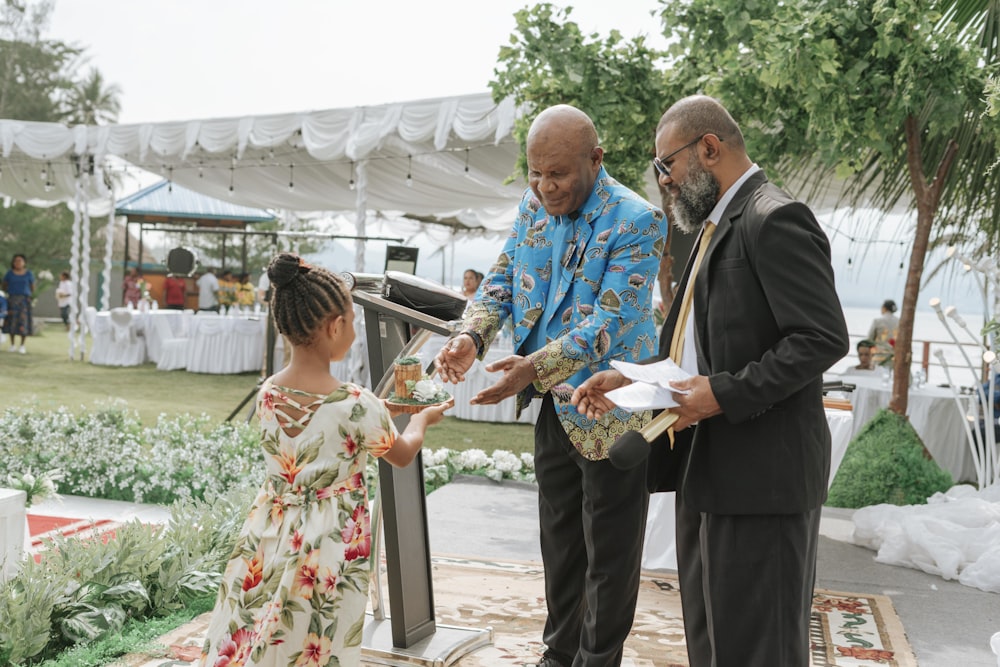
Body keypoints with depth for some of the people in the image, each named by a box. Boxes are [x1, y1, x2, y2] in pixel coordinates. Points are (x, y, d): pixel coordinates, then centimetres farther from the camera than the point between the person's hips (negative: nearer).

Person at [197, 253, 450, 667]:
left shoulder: (267, 394, -5)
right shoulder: (356, 406, -21)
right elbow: (402, 455, 0)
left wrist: (379, 412, 27)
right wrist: (422, 419, 21)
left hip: (265, 550, 5)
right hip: (325, 558, -5)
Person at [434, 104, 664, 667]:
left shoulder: (637, 221, -21)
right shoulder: (534, 204, 1)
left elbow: (610, 323, -26)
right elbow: (502, 278, 5)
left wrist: (536, 368, -38)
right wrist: (472, 336, -15)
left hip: (608, 413, -7)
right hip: (553, 408, 7)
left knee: (608, 557, 7)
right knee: (560, 546, 20)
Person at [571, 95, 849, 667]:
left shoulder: (774, 220, -14)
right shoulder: (719, 224, 18)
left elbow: (824, 337, -21)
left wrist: (726, 394, -22)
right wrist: (630, 379, 10)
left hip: (759, 472, -10)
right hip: (707, 469, 10)